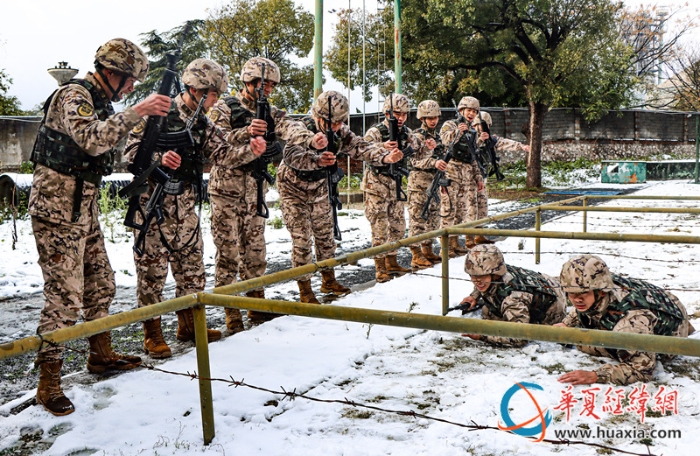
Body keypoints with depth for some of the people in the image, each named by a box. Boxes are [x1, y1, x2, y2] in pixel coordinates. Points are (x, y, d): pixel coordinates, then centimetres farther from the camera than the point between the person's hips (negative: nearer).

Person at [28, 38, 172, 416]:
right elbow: (91, 140, -32)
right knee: (65, 295, -8)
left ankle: (101, 354, 32)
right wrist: (137, 111, -32)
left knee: (101, 283, 16)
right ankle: (48, 382, 3)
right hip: (56, 208, -9)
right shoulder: (73, 95, -15)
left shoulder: (102, 103, 14)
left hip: (84, 207, 9)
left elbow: (110, 150, 16)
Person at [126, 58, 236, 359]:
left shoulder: (202, 124, 11)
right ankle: (152, 335, 11)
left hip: (186, 207, 7)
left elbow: (225, 152, 1)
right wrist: (159, 158, -30)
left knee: (192, 267, 12)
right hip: (155, 205, -7)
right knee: (152, 269, 0)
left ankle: (189, 325, 27)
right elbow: (132, 150, -12)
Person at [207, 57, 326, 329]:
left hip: (254, 191, 5)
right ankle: (231, 314, 5)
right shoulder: (224, 108, -4)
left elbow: (290, 128, -11)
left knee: (255, 249, 10)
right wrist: (246, 133, -33)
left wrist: (311, 140, -32)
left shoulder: (270, 113, 9)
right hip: (226, 189, -5)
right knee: (228, 250, -3)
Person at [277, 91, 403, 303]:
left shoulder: (340, 132, -13)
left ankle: (329, 281, 28)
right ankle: (305, 291, 4)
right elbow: (292, 155, -49)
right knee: (302, 239, -7)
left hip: (318, 186, 6)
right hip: (293, 188, -6)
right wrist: (317, 160, -69)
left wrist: (386, 156, -40)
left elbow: (361, 148, -21)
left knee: (325, 233, 12)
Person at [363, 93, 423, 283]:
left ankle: (392, 262, 25)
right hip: (376, 184, -7)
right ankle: (380, 269, 2)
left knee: (398, 226, 11)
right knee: (380, 228, -6)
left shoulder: (406, 132, 5)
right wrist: (382, 147, -47)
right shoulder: (375, 132, -15)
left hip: (395, 183, 7)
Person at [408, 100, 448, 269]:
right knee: (417, 217, -7)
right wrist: (434, 162, -33)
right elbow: (415, 160, -18)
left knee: (433, 216, 12)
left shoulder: (436, 136, 15)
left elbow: (441, 157, 15)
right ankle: (416, 256, -5)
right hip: (419, 181, -8)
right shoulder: (417, 135, -8)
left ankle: (427, 250, 23)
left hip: (434, 181, 8)